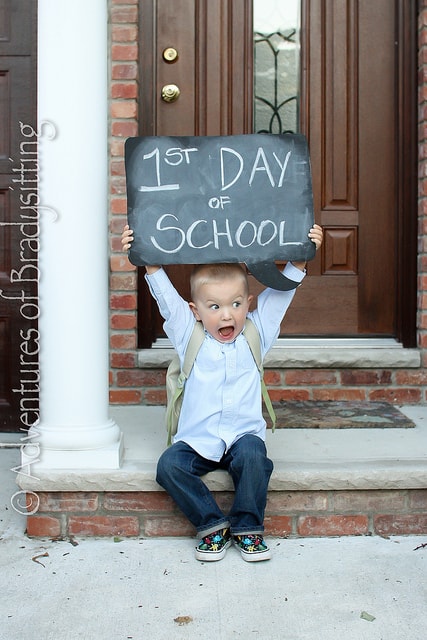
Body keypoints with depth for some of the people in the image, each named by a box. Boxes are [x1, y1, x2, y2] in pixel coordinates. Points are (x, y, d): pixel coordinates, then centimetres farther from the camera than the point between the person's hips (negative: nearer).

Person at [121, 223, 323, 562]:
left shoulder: (256, 334, 6)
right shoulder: (189, 337, 4)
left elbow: (280, 292, 2)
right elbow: (166, 297, -4)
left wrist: (300, 258, -9)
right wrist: (148, 262, -15)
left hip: (244, 435, 0)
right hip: (197, 441, 1)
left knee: (253, 456, -31)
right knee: (169, 464, -24)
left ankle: (248, 528, -8)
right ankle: (212, 524, -6)